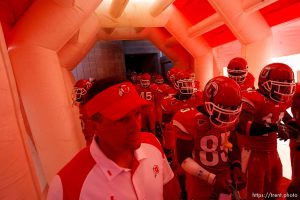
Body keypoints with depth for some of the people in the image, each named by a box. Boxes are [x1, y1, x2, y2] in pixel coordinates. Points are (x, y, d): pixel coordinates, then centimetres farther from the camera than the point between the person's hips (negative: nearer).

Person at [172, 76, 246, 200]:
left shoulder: (230, 118, -6)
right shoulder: (189, 121, -25)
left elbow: (233, 146, 8)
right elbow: (184, 159, -21)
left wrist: (236, 167, -6)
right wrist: (212, 179, -22)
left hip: (226, 178, 5)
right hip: (200, 183, -4)